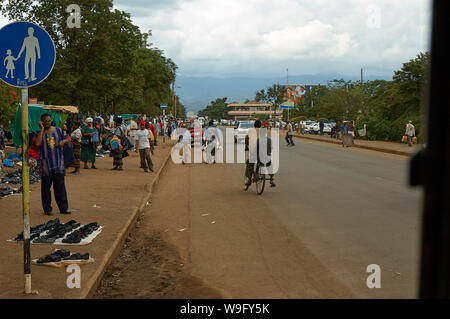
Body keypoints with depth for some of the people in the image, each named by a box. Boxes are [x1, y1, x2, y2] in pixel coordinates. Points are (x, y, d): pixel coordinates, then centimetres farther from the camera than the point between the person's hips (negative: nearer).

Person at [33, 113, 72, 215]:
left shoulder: (58, 130, 9)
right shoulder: (38, 133, 0)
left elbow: (68, 139, 17)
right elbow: (37, 144, -19)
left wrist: (63, 141, -7)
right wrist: (42, 129, -14)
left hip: (58, 163, 2)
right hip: (45, 164, -2)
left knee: (60, 186, 3)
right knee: (46, 187, 3)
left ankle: (63, 208, 9)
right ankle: (47, 209, 12)